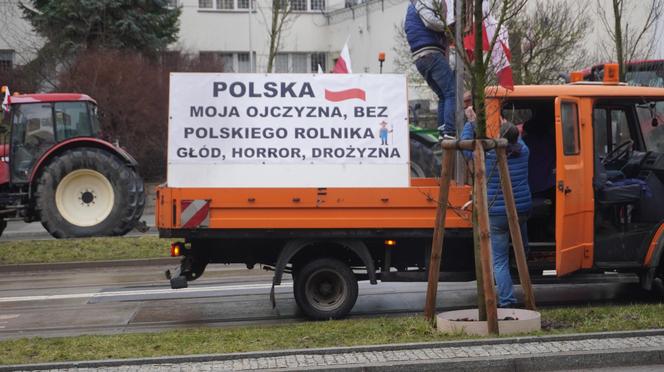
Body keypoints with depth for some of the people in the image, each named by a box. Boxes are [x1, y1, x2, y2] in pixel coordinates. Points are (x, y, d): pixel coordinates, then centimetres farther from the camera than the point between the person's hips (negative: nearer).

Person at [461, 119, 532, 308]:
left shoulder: (488, 156, -12)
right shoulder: (523, 153, -2)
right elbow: (518, 142, 23)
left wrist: (471, 123, 19)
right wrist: (509, 127, 38)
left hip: (496, 214, -3)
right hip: (522, 210, 3)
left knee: (499, 260, 1)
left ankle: (506, 300, -4)